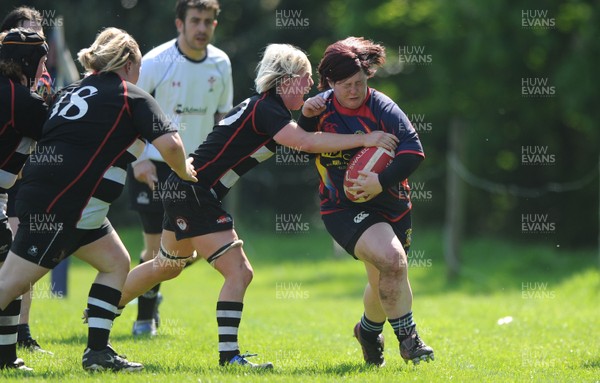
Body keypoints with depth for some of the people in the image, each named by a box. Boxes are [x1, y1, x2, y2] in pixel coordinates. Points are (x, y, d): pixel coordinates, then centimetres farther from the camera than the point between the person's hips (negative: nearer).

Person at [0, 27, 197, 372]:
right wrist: (184, 171, 6)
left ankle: (98, 350, 12)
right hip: (59, 206, -8)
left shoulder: (73, 91, 19)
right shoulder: (132, 97, -2)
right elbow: (169, 144, -10)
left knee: (116, 262, 16)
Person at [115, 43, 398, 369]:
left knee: (166, 267, 26)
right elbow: (306, 143, -33)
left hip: (184, 191, 11)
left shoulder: (264, 107, 10)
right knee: (239, 272, -11)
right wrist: (363, 139, -30)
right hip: (192, 192, -11)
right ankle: (228, 354, -9)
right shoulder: (266, 110, -20)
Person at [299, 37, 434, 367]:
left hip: (390, 204, 2)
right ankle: (407, 337, -16)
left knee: (386, 279, 14)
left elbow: (413, 151, -19)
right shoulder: (322, 108, -3)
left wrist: (382, 181, -31)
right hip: (344, 210, -2)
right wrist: (306, 117, -10)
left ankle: (369, 331, 45)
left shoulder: (382, 108, -11)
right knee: (391, 259, -26)